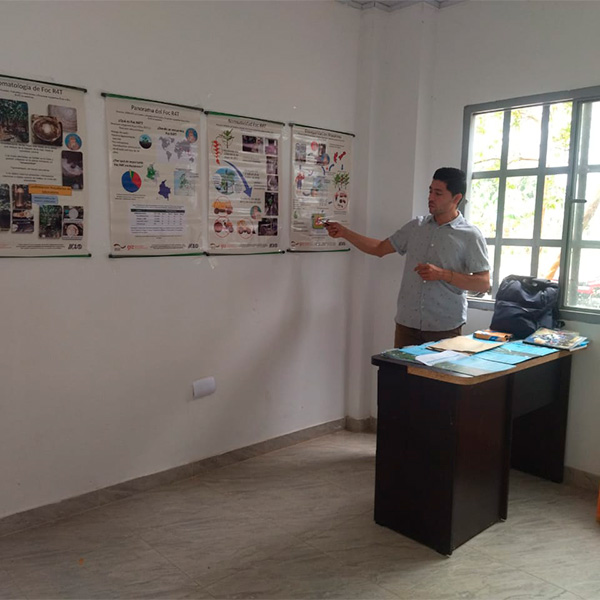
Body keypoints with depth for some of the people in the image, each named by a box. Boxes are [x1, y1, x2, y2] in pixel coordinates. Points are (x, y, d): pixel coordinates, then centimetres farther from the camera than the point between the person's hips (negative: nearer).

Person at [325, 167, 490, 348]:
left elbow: (483, 283, -7)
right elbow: (380, 248, 14)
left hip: (445, 328, -3)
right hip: (407, 323, 4)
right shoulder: (415, 226, 8)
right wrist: (344, 232, 6)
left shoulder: (470, 236, -5)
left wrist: (442, 274, -18)